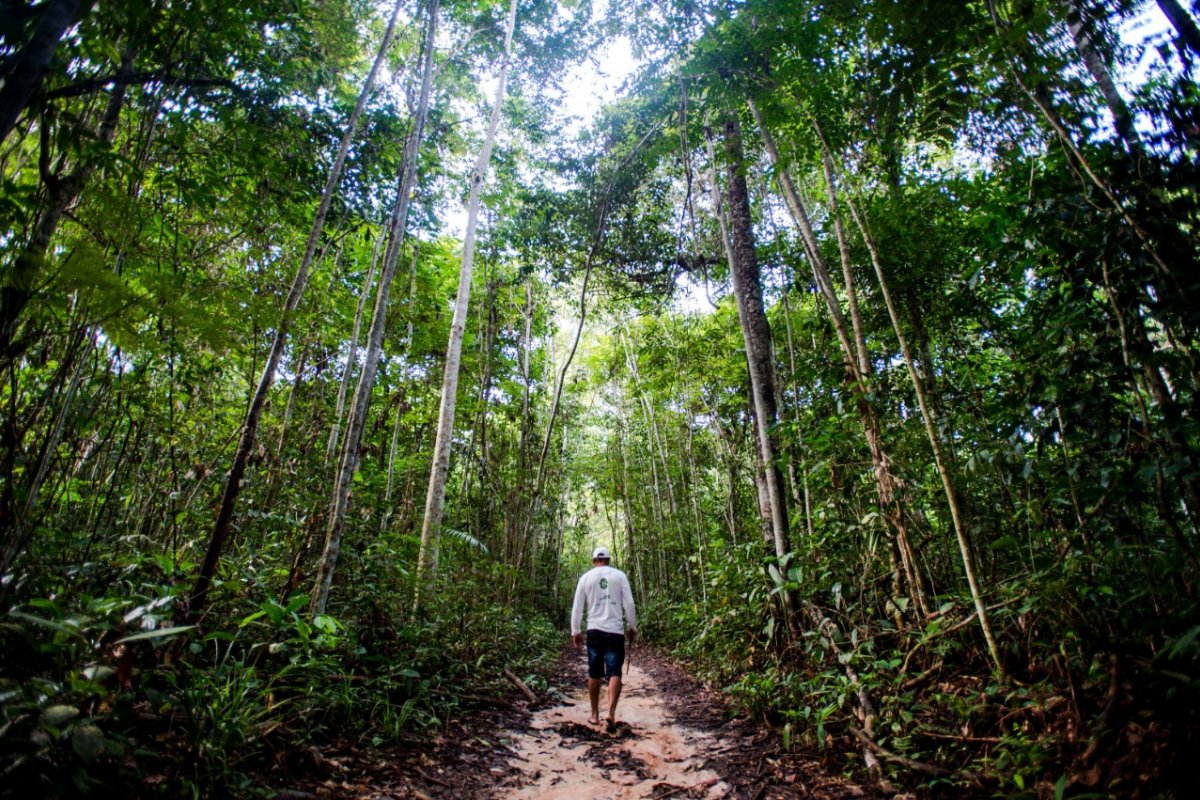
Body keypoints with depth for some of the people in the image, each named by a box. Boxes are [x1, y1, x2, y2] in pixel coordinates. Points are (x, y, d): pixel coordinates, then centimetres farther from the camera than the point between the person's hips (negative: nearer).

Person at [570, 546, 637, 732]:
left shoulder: (586, 577, 5)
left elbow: (577, 607, 5)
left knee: (594, 674, 11)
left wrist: (575, 631, 13)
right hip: (615, 630, -1)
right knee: (614, 673, 0)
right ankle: (611, 713, -15)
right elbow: (629, 604, 0)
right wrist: (632, 627, 11)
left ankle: (595, 714, 18)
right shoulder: (619, 575, 2)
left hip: (594, 630, 1)